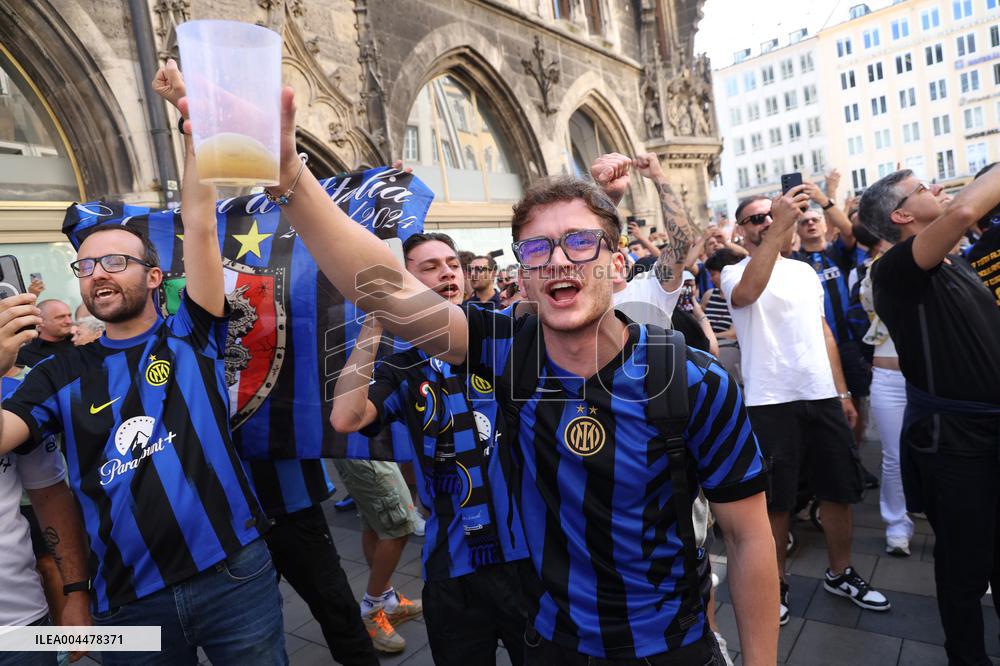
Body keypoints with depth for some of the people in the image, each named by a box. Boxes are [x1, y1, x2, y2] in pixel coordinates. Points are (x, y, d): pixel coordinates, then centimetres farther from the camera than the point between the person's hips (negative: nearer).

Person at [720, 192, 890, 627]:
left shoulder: (805, 271, 14)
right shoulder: (736, 273, -5)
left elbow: (823, 331, 17)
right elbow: (747, 292, -31)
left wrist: (842, 392, 13)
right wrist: (778, 226, -33)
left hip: (823, 396, 6)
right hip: (771, 402, -6)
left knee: (840, 490, 14)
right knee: (776, 500, 4)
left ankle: (840, 574, 34)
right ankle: (776, 583, 22)